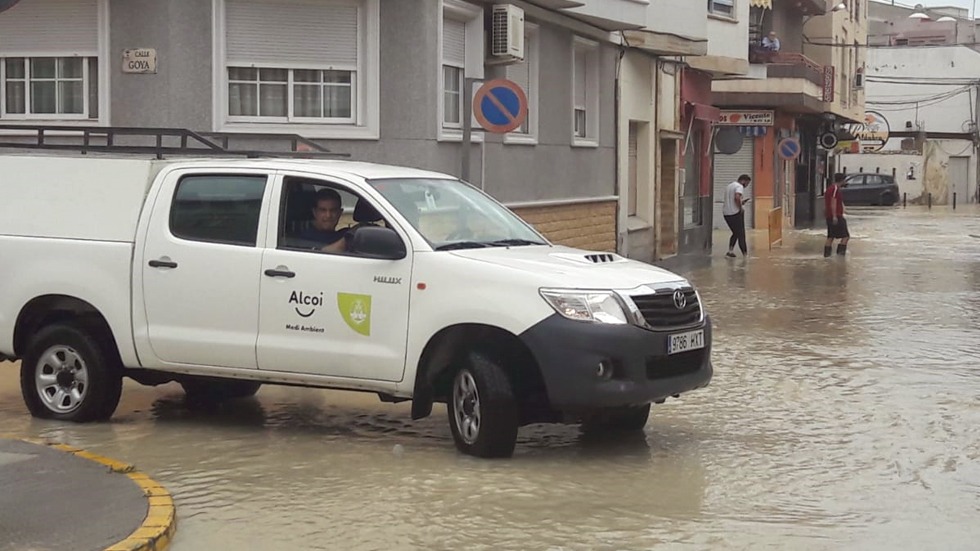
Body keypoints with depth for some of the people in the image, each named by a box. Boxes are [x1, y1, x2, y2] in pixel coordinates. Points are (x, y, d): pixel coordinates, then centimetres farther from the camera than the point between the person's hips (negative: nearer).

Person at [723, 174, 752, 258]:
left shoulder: (729, 186, 20)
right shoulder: (739, 187, -10)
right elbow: (737, 197, -28)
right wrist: (741, 208, -15)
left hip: (726, 213, 8)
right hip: (735, 213, -8)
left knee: (735, 233, 20)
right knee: (741, 234, -2)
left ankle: (730, 251, 14)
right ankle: (745, 253, -2)